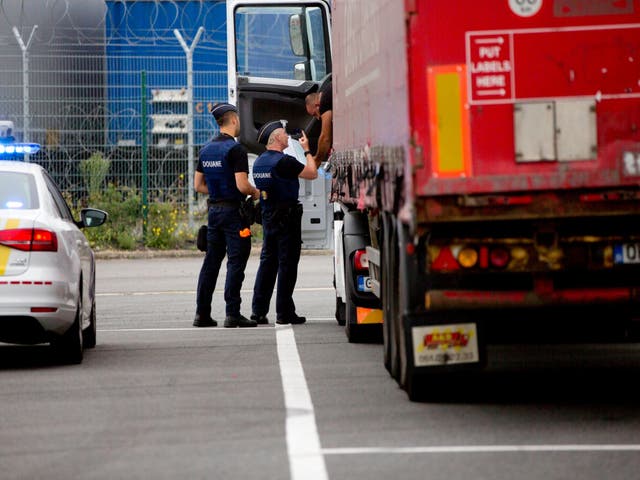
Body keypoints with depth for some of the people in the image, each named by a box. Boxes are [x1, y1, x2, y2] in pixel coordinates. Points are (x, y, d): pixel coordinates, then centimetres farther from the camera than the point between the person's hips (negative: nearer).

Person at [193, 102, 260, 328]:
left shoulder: (206, 149, 11)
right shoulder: (235, 149, -14)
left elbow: (198, 185, 14)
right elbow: (242, 185, -20)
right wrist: (255, 192, -1)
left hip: (214, 208, 7)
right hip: (233, 210, -7)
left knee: (211, 261, 11)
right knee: (236, 261, -5)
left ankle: (202, 313, 11)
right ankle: (232, 314, -8)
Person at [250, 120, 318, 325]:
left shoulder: (259, 162, 10)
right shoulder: (283, 161, -16)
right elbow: (312, 174, -12)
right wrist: (306, 150, 0)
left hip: (267, 216, 8)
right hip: (286, 216, -8)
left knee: (267, 262, 12)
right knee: (287, 264, -3)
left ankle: (258, 310, 10)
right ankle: (284, 312, -2)